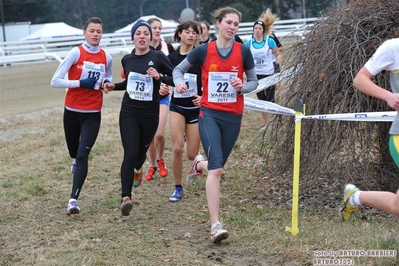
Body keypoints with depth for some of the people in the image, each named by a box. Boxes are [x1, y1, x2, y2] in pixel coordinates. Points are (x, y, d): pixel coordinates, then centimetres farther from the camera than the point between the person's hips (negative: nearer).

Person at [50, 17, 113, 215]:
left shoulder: (106, 57, 1)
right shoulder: (76, 53, -10)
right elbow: (55, 81, -13)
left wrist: (107, 83, -2)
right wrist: (80, 83, -21)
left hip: (93, 114, 1)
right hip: (72, 111, -1)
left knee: (83, 155, -12)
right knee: (74, 152, 18)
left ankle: (73, 200, -14)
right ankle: (77, 161, 56)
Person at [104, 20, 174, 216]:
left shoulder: (158, 57, -6)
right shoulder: (127, 60, 6)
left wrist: (160, 76, -22)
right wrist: (114, 86, 8)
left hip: (150, 113, -1)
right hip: (129, 112, 1)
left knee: (141, 151, 17)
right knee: (130, 154, -14)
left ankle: (137, 169, 55)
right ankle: (126, 198, -16)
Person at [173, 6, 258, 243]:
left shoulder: (244, 51, 0)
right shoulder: (203, 51, -3)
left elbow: (254, 81, 10)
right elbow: (179, 69, 11)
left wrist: (242, 87, -12)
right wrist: (179, 82, -10)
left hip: (233, 116, 3)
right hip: (209, 114, -2)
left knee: (217, 166, 13)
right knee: (216, 169, -17)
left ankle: (199, 165, 53)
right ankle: (216, 226, -16)